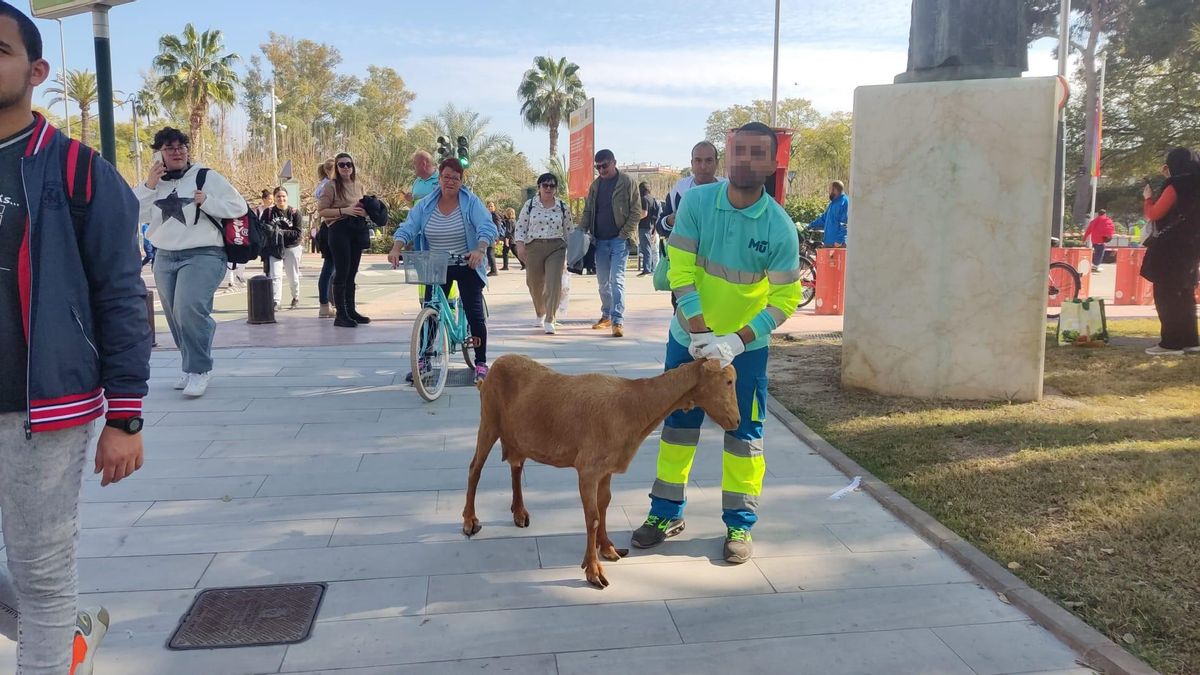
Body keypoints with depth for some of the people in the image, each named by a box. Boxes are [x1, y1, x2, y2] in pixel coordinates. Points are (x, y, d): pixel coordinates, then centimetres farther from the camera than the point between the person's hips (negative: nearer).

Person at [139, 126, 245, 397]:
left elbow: (239, 207, -3)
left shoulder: (206, 177, -1)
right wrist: (148, 186, -8)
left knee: (189, 309, -23)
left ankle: (200, 369, -12)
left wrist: (207, 201, -16)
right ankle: (192, 368, 24)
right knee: (176, 317, 9)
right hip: (164, 258, 6)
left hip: (202, 255, -6)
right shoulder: (154, 182, 12)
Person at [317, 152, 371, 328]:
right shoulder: (331, 186, -4)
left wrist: (365, 211, 2)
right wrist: (344, 210, -17)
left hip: (357, 229, 6)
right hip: (340, 229, -6)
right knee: (342, 273, -6)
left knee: (352, 273, 11)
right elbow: (321, 210, -9)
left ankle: (351, 310, 19)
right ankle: (340, 315, -2)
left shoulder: (358, 186, 13)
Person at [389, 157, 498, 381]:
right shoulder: (425, 205, 0)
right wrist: (396, 249, -27)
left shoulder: (471, 203, -8)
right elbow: (408, 228, -8)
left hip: (467, 267, -3)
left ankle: (481, 364, 6)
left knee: (475, 314, -4)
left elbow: (487, 228, -20)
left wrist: (480, 250, -40)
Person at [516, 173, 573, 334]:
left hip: (556, 248, 0)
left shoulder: (562, 207, 7)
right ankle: (540, 314, 35)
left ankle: (549, 321, -11)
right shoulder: (530, 205, 5)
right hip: (534, 247, 1)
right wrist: (520, 245, -7)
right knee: (535, 283, 8)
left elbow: (569, 230, 13)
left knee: (554, 283, -13)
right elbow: (521, 227, 5)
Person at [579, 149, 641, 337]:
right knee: (603, 281, 11)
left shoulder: (627, 182, -4)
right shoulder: (595, 185, 13)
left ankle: (618, 320, -13)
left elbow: (636, 211, -6)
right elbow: (588, 211, 15)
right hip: (600, 240, 6)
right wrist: (581, 230, -1)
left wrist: (625, 234, -13)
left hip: (619, 239, -5)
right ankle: (606, 316, 24)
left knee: (616, 279, -12)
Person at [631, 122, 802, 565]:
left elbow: (785, 298, -13)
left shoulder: (780, 227, -15)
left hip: (746, 346, -1)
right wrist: (700, 333, -20)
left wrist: (735, 343, -22)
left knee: (743, 434, 6)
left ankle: (739, 524, 21)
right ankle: (666, 512, 26)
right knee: (678, 425, 12)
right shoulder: (696, 202, -12)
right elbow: (681, 271, -13)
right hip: (689, 338, 2)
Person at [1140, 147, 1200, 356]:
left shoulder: (1176, 186, -13)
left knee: (1165, 294, -4)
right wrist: (1170, 180, 19)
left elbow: (1153, 214, -10)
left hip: (1171, 248, -8)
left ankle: (1171, 343, -6)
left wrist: (1148, 197, 9)